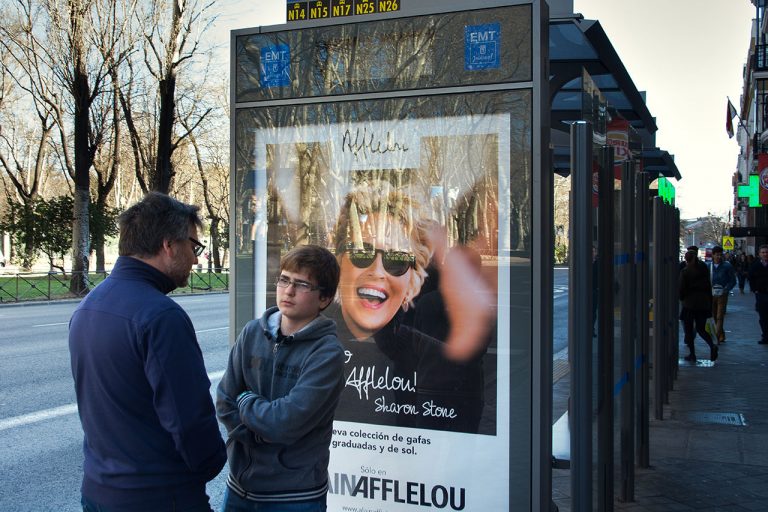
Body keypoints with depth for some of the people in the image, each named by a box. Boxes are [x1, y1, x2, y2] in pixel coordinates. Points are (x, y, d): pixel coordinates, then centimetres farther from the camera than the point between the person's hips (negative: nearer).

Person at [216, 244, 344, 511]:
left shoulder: (327, 353, -16)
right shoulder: (253, 332, -1)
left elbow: (287, 422, -22)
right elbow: (225, 403, -1)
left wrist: (246, 402, -7)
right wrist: (263, 433, -12)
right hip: (240, 485, 4)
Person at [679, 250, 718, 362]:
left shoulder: (685, 272, -10)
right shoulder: (704, 270, 5)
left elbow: (681, 289, -10)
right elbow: (709, 286, 7)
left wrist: (681, 298, 11)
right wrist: (710, 303, 12)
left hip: (689, 303, -5)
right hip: (703, 303, 5)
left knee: (688, 329, 7)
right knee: (701, 328, 13)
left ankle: (692, 354, 8)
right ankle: (712, 345, -12)